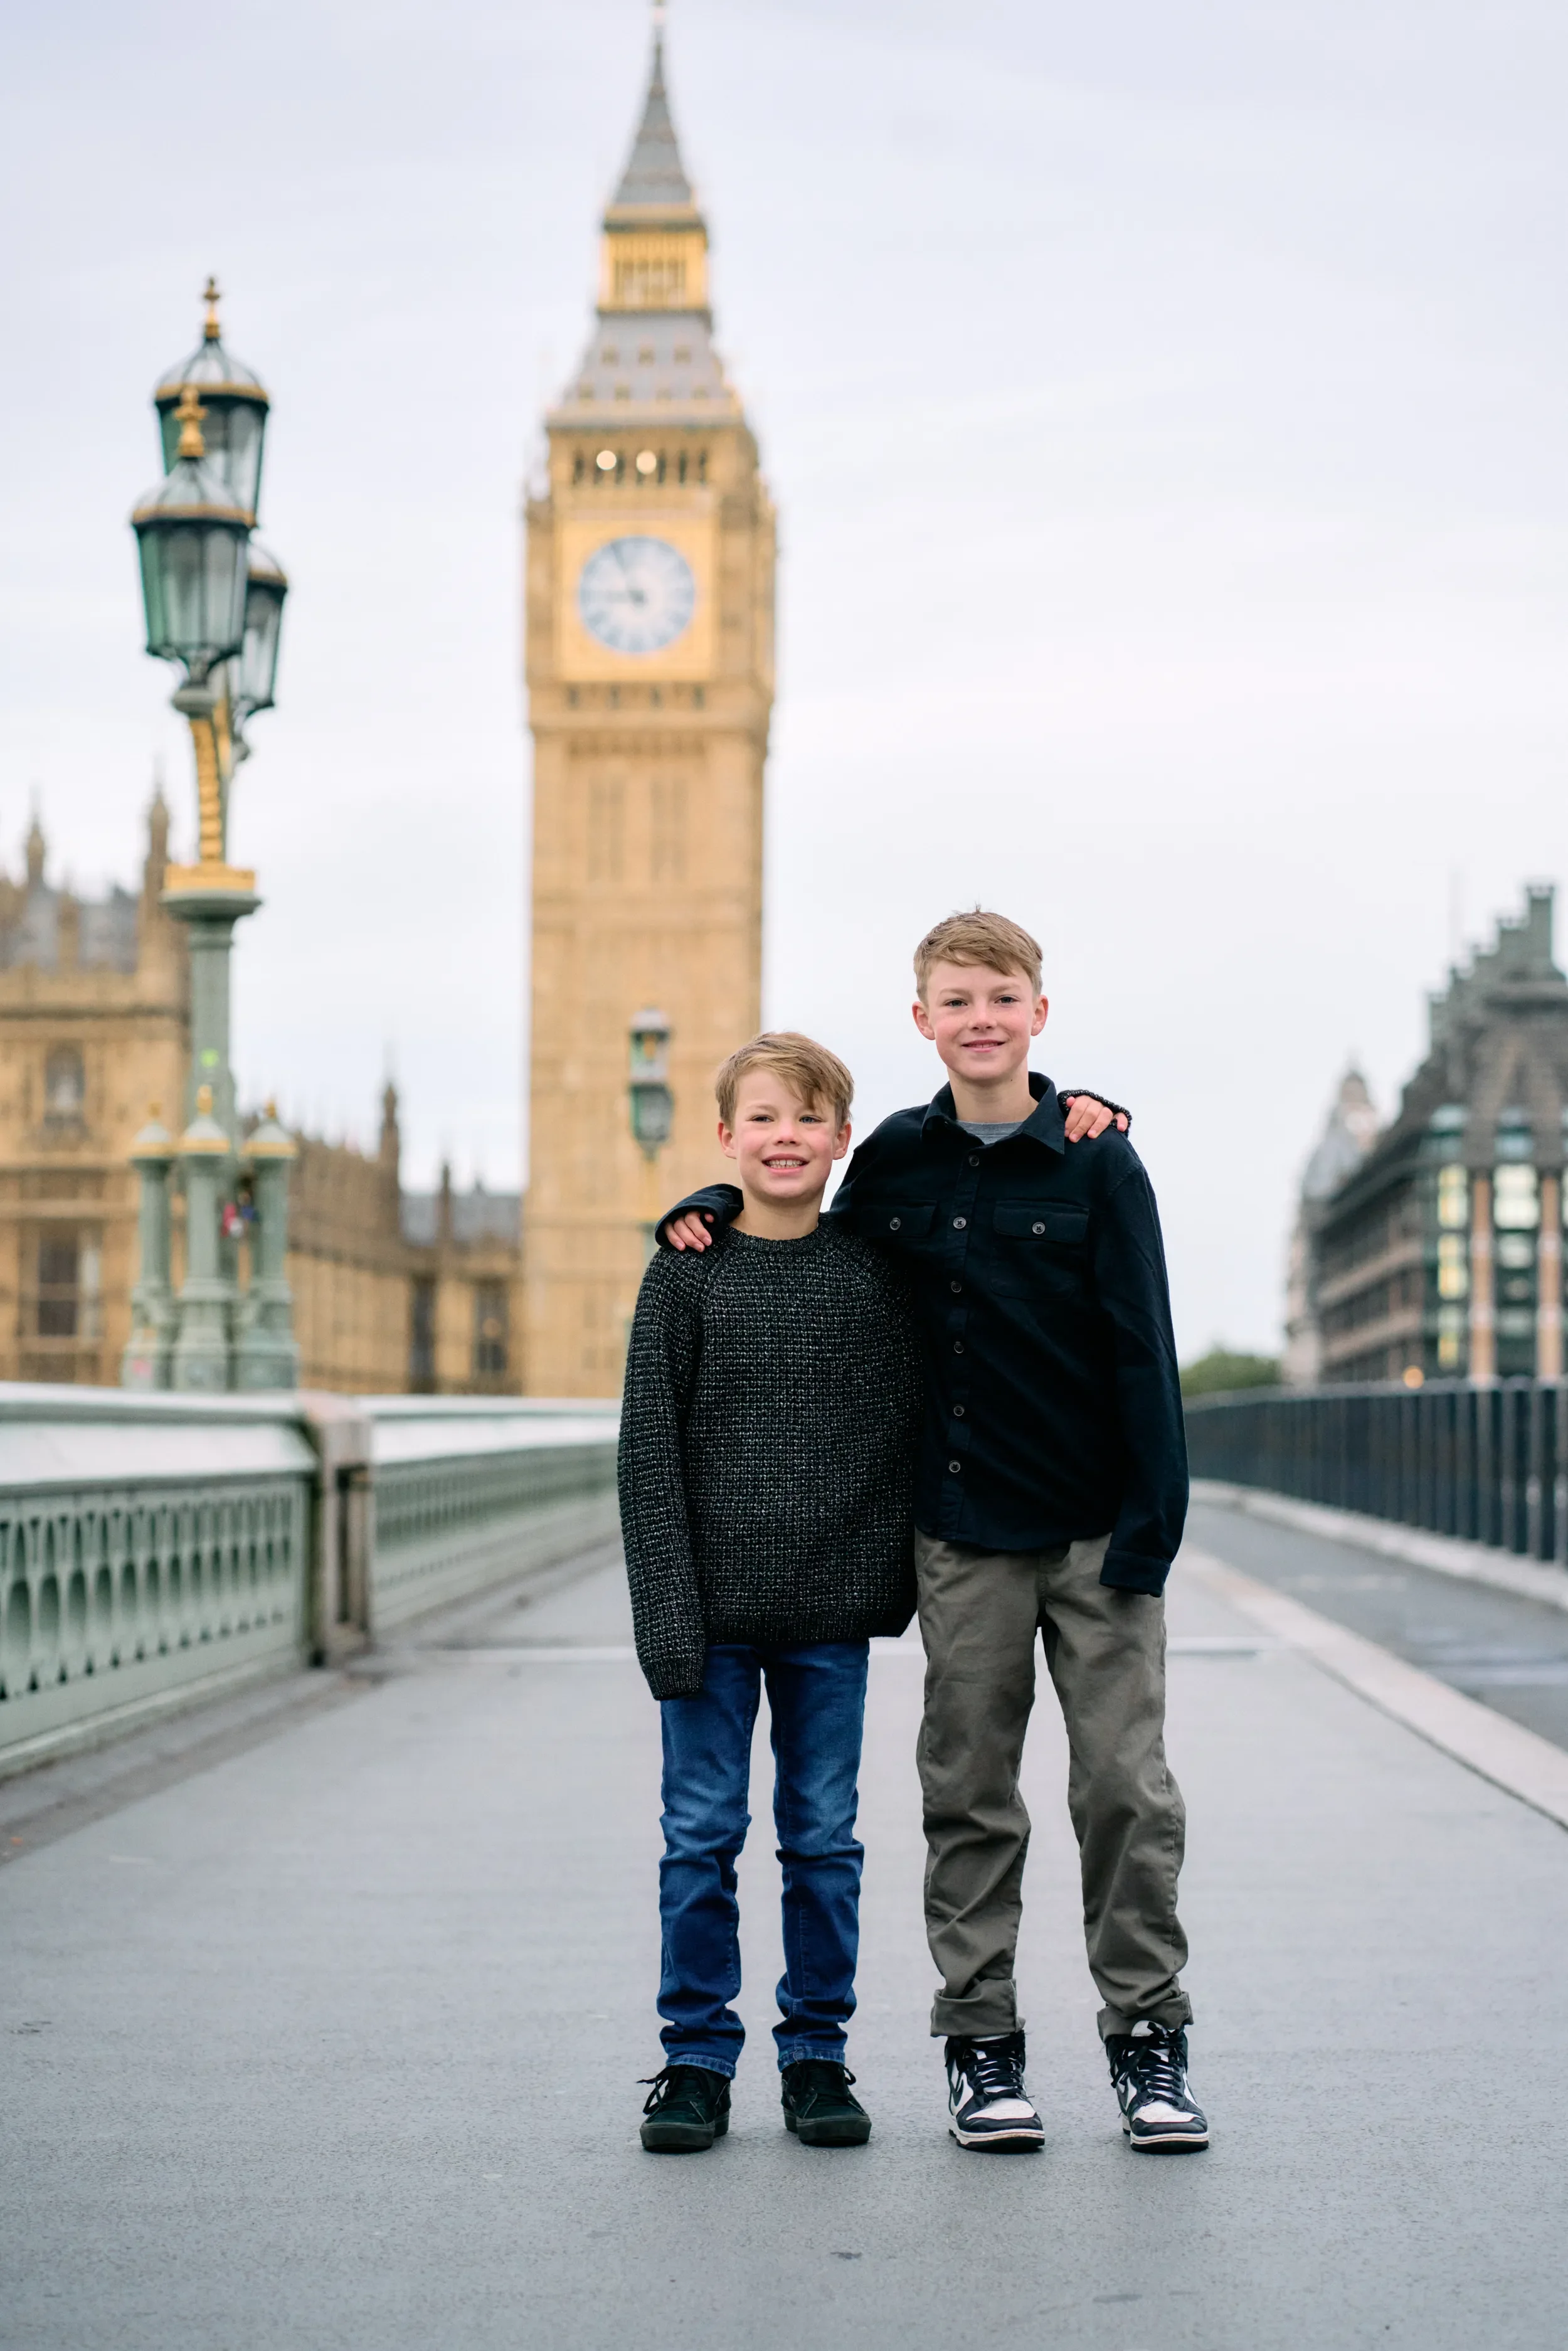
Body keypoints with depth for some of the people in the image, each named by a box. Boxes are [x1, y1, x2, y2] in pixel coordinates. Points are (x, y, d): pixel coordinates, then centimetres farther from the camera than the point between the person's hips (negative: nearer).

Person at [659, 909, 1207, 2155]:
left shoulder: (1097, 1163, -3)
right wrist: (719, 1202, 7)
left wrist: (1149, 1525, -10)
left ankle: (1147, 2032, 11)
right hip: (962, 1534, 2)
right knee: (971, 1794, 6)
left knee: (1126, 1783, -1)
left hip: (1092, 1530, -2)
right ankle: (981, 2042, 15)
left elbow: (1142, 1350, -4)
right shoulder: (895, 1159, 5)